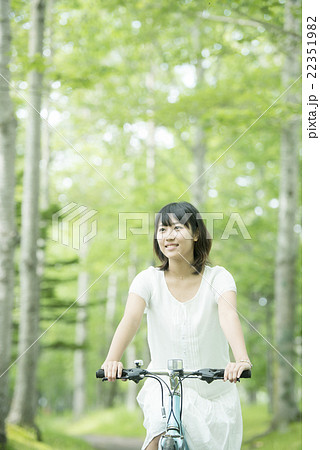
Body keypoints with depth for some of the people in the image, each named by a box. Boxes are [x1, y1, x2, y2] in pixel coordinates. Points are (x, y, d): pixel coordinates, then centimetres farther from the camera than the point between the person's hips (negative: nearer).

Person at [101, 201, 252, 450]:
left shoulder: (218, 277, -8)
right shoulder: (149, 280, -5)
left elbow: (229, 315, -27)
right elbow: (131, 318, -21)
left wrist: (242, 360, -46)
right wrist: (112, 359, -40)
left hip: (216, 394, 1)